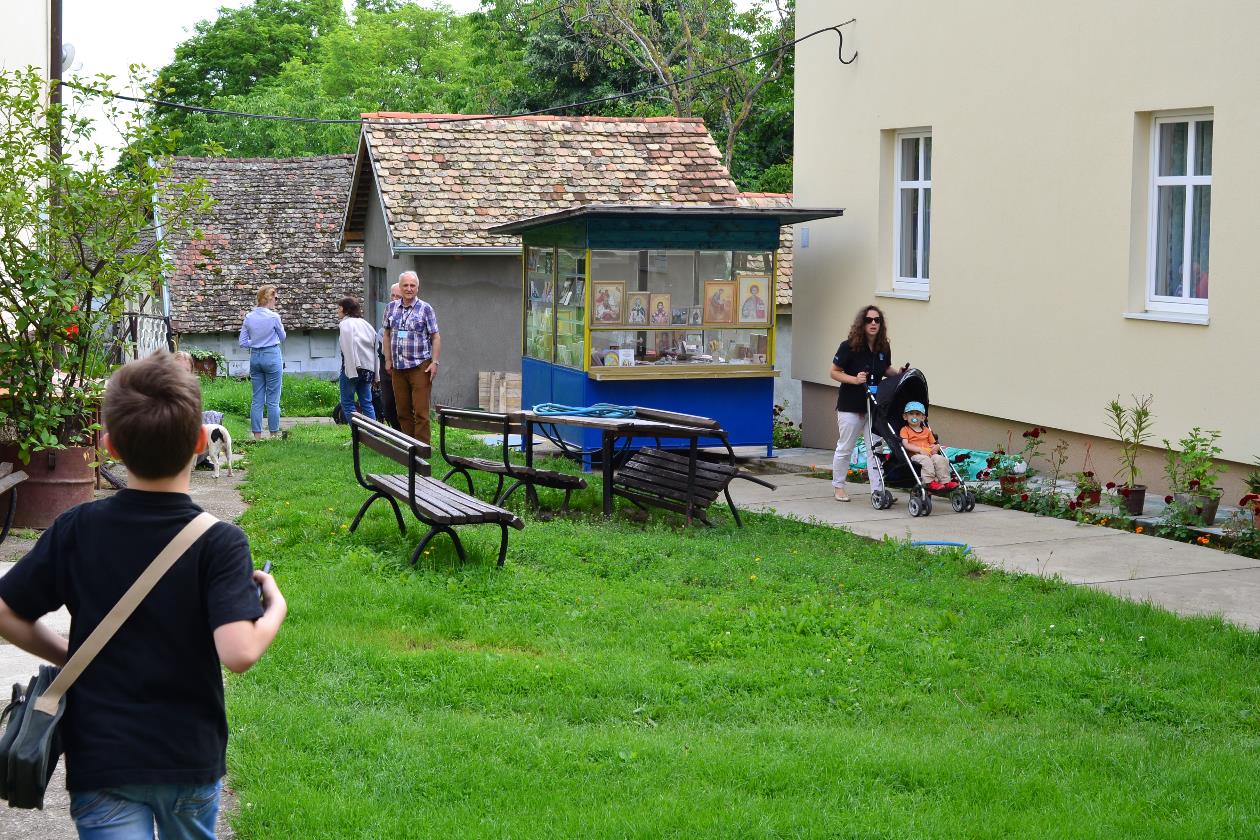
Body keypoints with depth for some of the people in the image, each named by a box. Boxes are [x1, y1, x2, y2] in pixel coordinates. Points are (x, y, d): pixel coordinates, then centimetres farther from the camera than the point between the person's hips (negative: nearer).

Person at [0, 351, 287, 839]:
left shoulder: (75, 530, -7)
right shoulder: (220, 543, -14)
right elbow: (238, 652, -25)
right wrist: (275, 607, -5)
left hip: (100, 760, 0)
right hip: (192, 759, 0)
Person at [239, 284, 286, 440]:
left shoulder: (249, 317, 1)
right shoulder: (273, 317, -12)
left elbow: (243, 342, 6)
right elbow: (282, 338, 3)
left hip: (255, 357, 5)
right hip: (272, 356, -5)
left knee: (257, 399, 8)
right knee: (273, 400, 1)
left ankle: (257, 435, 8)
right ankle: (273, 433, 4)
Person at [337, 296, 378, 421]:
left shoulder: (346, 323, -4)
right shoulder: (365, 324, 18)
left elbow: (349, 349, -16)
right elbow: (375, 348, 14)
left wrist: (351, 371, -20)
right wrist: (375, 373, 13)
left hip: (353, 368, -7)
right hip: (368, 368, 7)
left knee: (347, 403, 0)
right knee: (367, 403, 8)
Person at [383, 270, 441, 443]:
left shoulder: (425, 309, -2)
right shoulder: (391, 307, 10)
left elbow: (435, 337, -1)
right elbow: (387, 334, 17)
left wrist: (435, 362, -9)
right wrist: (388, 360, 12)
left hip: (420, 366, -4)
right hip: (398, 367, 4)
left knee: (421, 411, -7)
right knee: (403, 411, 8)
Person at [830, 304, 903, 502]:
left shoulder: (884, 348, 1)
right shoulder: (849, 347, -14)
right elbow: (834, 372, -8)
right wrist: (854, 379, -23)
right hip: (851, 405, -4)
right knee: (845, 448, 8)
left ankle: (877, 489, 4)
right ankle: (838, 487, 24)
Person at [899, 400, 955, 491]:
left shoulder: (926, 430, 27)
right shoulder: (905, 430, 11)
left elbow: (934, 444, 26)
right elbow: (906, 445, -5)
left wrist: (936, 448, -2)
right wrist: (920, 450, -18)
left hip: (930, 453, 5)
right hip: (915, 455, -5)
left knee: (940, 459, -26)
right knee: (926, 460, -37)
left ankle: (945, 481, -30)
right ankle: (930, 482, -45)